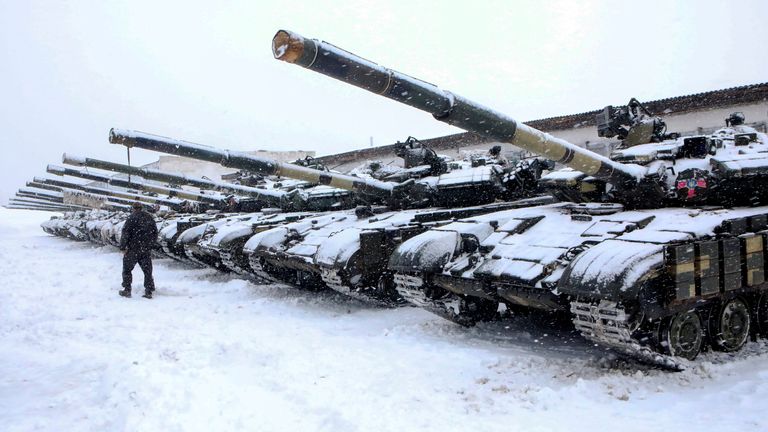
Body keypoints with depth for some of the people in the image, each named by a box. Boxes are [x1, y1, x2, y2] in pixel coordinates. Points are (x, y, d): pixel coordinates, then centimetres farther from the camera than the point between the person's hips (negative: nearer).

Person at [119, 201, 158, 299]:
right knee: (147, 271, 8)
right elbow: (155, 233, 13)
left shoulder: (132, 218, -9)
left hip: (133, 250, -4)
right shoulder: (150, 218, 8)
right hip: (146, 250, 4)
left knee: (127, 269, 11)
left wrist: (123, 247, -5)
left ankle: (127, 290, 11)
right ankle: (149, 291, 7)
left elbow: (125, 233, -12)